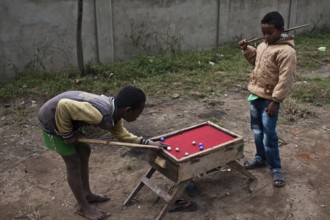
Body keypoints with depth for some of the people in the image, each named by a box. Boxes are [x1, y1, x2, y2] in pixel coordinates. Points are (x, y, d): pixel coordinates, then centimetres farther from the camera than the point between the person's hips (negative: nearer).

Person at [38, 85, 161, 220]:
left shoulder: (114, 109, -6)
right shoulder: (100, 115, -35)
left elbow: (120, 134, 9)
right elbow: (64, 105, -34)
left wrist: (147, 143, 3)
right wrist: (67, 135, -20)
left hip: (64, 118, 9)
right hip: (52, 119, -9)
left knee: (84, 152, 17)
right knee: (74, 164, 1)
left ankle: (87, 194, 35)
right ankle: (83, 207, 19)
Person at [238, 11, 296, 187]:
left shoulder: (286, 51, -19)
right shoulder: (264, 45, 6)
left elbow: (285, 79, -20)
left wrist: (275, 101, -21)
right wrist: (247, 49, 7)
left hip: (269, 100, -8)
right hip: (255, 95, 8)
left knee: (269, 136, -3)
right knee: (257, 131, 19)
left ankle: (276, 169, 12)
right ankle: (261, 158, 36)